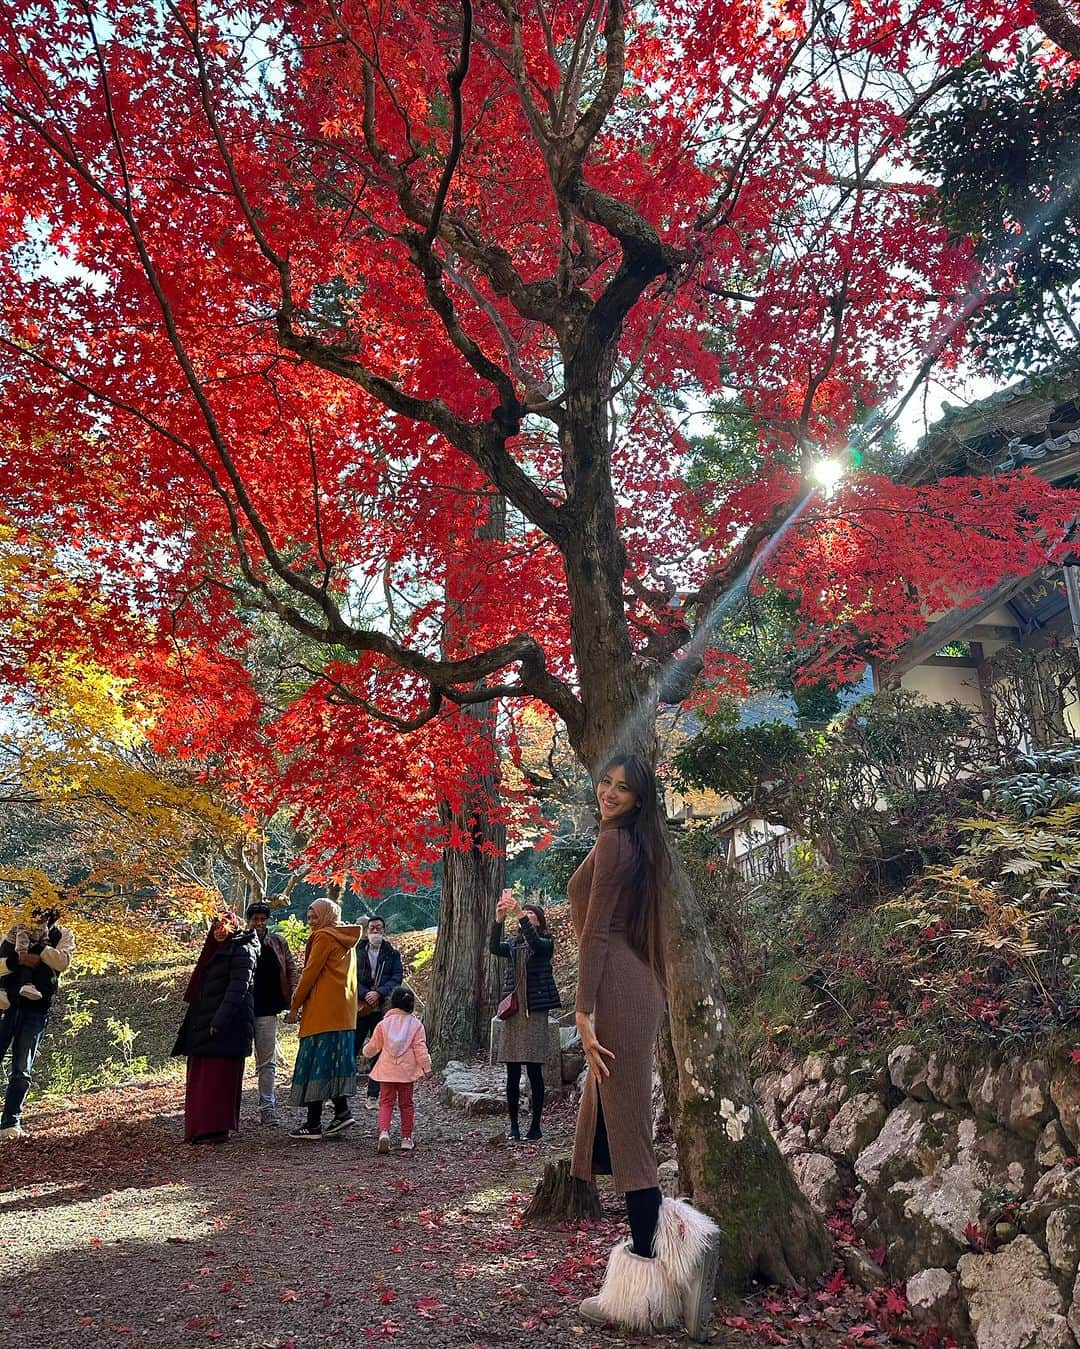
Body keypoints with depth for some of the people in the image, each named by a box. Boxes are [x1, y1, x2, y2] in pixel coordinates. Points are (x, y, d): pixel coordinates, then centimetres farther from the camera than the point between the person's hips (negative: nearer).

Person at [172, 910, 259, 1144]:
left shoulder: (242, 951, -10)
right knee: (203, 1078, 12)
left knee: (218, 1077, -5)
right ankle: (202, 1128, 21)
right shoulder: (217, 951, 19)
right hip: (206, 1024, 9)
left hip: (226, 1026, -9)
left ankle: (217, 1129, 1)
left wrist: (219, 1020, -24)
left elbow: (238, 988, -19)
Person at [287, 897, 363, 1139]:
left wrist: (295, 1007, -2)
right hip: (345, 1012, 9)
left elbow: (310, 974, -10)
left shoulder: (323, 937, -8)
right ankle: (342, 1111, 9)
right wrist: (304, 1005, 20)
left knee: (316, 1064, -4)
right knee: (335, 1062, 13)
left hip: (322, 1012, -9)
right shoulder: (346, 940, 17)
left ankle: (314, 1124, -1)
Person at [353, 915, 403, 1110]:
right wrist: (365, 994, -14)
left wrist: (379, 993, -14)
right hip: (359, 1006, 0)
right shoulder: (357, 951, 7)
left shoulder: (392, 953, 8)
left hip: (383, 1008, 1)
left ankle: (373, 1096, 11)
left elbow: (397, 977, -1)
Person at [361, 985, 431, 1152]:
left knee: (386, 1102, 7)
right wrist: (426, 1067, 2)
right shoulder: (415, 1024, -4)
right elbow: (420, 1048, -6)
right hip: (406, 1071, 0)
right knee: (406, 1104, 11)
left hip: (386, 1070, 0)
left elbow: (374, 1046, 8)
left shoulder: (384, 1023, -1)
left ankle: (384, 1132, -15)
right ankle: (406, 1139, 14)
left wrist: (366, 1052, 29)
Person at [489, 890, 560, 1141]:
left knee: (534, 1072, -1)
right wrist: (499, 919, -22)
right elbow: (494, 948, -8)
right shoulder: (513, 944, 12)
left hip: (535, 1012, -4)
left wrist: (520, 915, -31)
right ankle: (513, 1126, 12)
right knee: (512, 1074, 5)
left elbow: (535, 943, -22)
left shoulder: (545, 943, 2)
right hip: (512, 1011, 4)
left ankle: (535, 1125, 8)